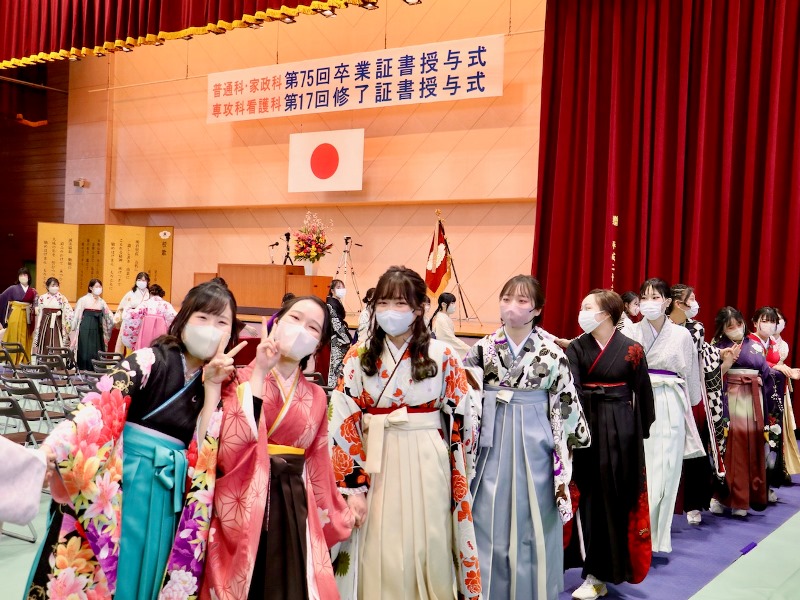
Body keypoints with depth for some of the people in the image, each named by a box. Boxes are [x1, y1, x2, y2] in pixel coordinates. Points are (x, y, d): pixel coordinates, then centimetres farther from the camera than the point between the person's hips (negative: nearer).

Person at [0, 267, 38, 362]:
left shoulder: (33, 291, 8)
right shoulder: (13, 288, 2)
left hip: (27, 317, 2)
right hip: (15, 316, -2)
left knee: (25, 339, 2)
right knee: (14, 338, 0)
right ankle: (12, 361, 4)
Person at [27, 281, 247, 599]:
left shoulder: (219, 383, 5)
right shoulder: (151, 359, -8)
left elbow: (205, 453, -4)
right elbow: (101, 406, -21)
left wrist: (212, 387, -10)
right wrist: (50, 451, -35)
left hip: (169, 496, 4)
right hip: (120, 484, -4)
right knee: (88, 574, 2)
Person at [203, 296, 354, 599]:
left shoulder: (316, 398, 9)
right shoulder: (242, 378, -4)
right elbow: (232, 445, -20)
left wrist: (335, 519, 16)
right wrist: (259, 373, -19)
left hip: (294, 509, 4)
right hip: (245, 506, -4)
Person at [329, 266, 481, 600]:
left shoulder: (443, 357, -1)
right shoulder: (359, 356, 0)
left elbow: (459, 421, 3)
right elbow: (344, 425, -4)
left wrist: (456, 477, 3)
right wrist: (353, 486, -10)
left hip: (426, 464, 0)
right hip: (375, 462, 0)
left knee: (426, 552, 7)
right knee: (378, 557, 6)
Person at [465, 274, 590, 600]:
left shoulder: (552, 352, -4)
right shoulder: (484, 348, 0)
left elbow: (565, 404, -1)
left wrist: (564, 449, -2)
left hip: (533, 444, -1)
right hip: (492, 442, 1)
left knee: (531, 521, 7)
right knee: (489, 521, 7)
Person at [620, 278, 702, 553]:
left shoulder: (682, 335, 6)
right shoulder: (629, 332, 2)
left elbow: (689, 377, 14)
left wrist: (688, 407, 18)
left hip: (670, 409, 1)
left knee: (665, 471, 1)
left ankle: (658, 535, 13)